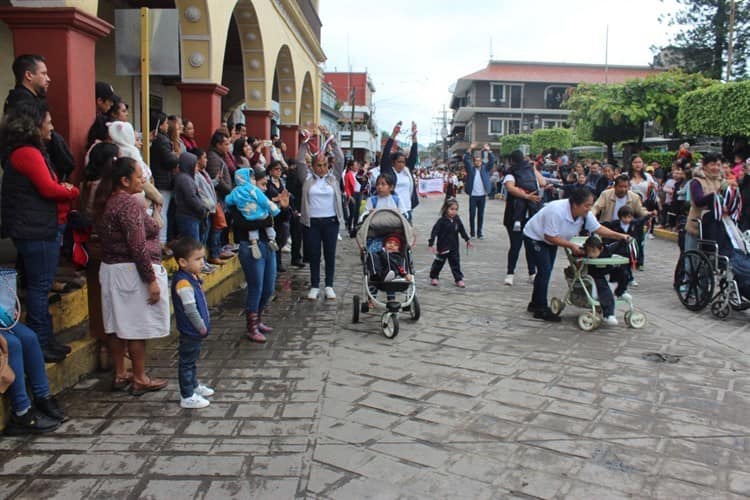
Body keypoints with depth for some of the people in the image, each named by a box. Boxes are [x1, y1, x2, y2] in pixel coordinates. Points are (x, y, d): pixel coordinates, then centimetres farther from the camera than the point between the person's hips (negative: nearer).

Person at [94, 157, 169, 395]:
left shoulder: (106, 202, 10)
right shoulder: (129, 203, -18)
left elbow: (110, 239, 15)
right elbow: (138, 247, -22)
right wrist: (152, 280, -19)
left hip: (110, 269, 9)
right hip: (132, 271, -9)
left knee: (117, 324, 14)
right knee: (137, 327, 0)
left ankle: (120, 375, 24)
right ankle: (139, 380, 10)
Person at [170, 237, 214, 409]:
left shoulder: (192, 277, 5)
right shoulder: (183, 282, -26)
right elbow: (190, 310, -26)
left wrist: (203, 325, 15)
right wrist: (201, 327, -16)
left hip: (195, 331, 10)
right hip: (190, 331, -10)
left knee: (192, 359, 24)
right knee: (186, 362, 1)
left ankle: (193, 385, 40)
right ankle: (187, 397, 10)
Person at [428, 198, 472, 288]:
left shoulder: (457, 220, -1)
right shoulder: (442, 221, -16)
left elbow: (462, 230, 12)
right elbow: (434, 232, -17)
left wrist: (468, 239, 14)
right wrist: (431, 243, -22)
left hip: (454, 247, 4)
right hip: (443, 247, -4)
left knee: (455, 263, 7)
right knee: (439, 262, 10)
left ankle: (459, 279, 13)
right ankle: (434, 277, 27)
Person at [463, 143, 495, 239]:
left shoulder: (485, 168, 7)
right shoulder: (470, 168, 4)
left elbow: (492, 161, -4)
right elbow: (466, 160, -9)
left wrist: (488, 151, -18)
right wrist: (470, 150, -21)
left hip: (482, 196, 1)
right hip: (473, 196, -1)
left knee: (481, 215, 7)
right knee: (472, 215, 3)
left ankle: (479, 233, 13)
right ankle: (472, 233, 11)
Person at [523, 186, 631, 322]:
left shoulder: (585, 214, -13)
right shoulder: (557, 211, -36)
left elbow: (598, 229, -6)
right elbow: (549, 236, -33)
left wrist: (620, 236, -16)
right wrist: (571, 245, -29)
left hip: (551, 240, 9)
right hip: (535, 237, -8)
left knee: (546, 272, 13)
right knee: (545, 270, -16)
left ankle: (535, 304, 27)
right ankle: (541, 310, -9)